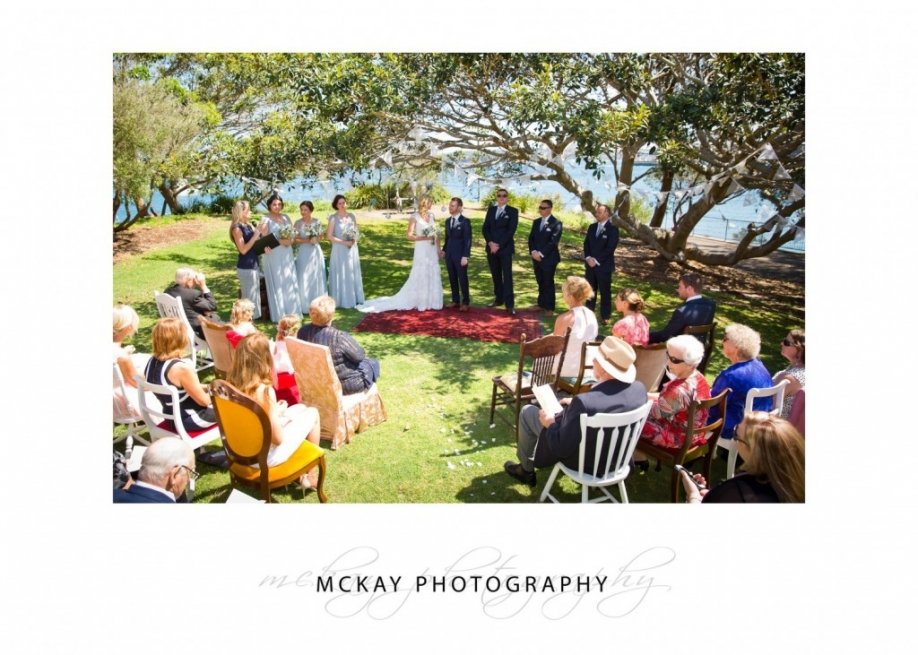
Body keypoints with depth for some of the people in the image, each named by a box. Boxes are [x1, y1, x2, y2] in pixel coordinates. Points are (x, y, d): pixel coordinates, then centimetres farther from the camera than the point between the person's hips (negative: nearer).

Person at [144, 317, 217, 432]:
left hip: (172, 417, 9)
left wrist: (203, 388, 11)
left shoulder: (152, 362, -5)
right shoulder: (182, 368, -31)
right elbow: (203, 401, -20)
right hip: (190, 420, -9)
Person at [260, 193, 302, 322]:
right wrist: (280, 241, -15)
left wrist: (290, 241, -5)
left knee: (289, 282, 5)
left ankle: (292, 312, 12)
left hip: (287, 254, 5)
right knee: (277, 284, -3)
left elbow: (292, 234, 16)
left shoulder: (286, 217, 12)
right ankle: (280, 315, 0)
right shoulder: (266, 219, -5)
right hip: (273, 255, -5)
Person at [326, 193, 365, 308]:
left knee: (353, 274, 9)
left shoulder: (351, 216, 6)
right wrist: (344, 242, -16)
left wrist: (353, 241, -6)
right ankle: (343, 300, 4)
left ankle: (354, 298, 18)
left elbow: (357, 231, 14)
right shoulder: (333, 218, -8)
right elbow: (329, 236, -12)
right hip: (339, 249, -5)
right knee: (341, 274, -1)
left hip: (352, 248, 5)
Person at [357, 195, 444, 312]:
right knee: (420, 276, 0)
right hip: (422, 250, -6)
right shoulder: (415, 217, -9)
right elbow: (409, 236, -13)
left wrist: (438, 249, 3)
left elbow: (436, 233, 11)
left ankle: (431, 301, 18)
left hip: (432, 250, 6)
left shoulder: (431, 215, 8)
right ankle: (421, 302, 9)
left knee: (433, 276, 8)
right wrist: (425, 238, -19)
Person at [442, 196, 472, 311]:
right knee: (452, 279, 9)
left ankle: (465, 303, 10)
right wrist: (444, 250, 7)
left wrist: (465, 256, -15)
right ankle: (455, 301, 17)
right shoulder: (448, 221, 11)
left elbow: (468, 240, -10)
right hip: (449, 254, 6)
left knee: (463, 279, 1)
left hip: (460, 255, -6)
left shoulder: (465, 221, -8)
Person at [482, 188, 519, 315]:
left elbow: (511, 231, -10)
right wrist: (490, 243, -9)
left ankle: (509, 304, -8)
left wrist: (499, 245, -15)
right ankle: (499, 299, 20)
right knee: (495, 275, 9)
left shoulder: (513, 211, -1)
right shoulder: (491, 209, 12)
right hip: (491, 247, 4)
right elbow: (485, 228, 6)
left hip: (505, 248, -4)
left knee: (507, 276, -7)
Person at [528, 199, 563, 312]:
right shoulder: (536, 222, 14)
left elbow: (553, 241, -16)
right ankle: (541, 304, 22)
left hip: (549, 258, -6)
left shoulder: (556, 223, -8)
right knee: (540, 282, 12)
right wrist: (533, 251, -8)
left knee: (548, 283, 2)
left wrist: (541, 253, -18)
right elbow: (531, 238, 10)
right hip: (536, 257, 6)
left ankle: (549, 307, 11)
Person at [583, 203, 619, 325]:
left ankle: (605, 317, 9)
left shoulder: (613, 228, -7)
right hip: (591, 264, 5)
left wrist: (596, 260, -16)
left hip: (604, 266, -5)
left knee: (605, 292, 1)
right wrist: (588, 258, -7)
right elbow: (586, 244, 10)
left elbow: (610, 248, -14)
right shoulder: (592, 227, 13)